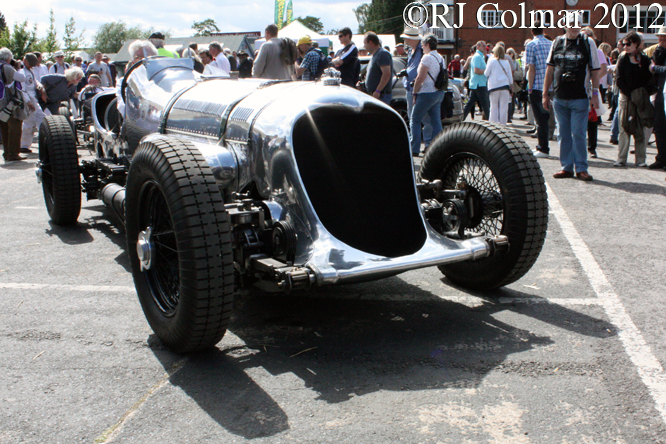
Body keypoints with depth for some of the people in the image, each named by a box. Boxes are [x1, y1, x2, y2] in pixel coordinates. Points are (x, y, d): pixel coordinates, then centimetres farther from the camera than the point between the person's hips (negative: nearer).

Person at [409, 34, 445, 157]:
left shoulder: (427, 57, -13)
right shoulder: (440, 58, 15)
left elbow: (420, 78, -17)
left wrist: (415, 93, -8)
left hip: (427, 93, -9)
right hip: (439, 93, 9)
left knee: (414, 120, -1)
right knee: (436, 122, 8)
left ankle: (414, 149, -4)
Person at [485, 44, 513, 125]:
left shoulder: (492, 60, -2)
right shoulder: (506, 62, 7)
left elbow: (486, 74, 0)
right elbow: (510, 76, 10)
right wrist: (511, 86, 18)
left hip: (493, 86, -2)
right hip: (505, 86, 2)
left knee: (494, 107, 4)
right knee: (504, 107, 2)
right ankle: (503, 124, 3)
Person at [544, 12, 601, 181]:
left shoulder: (588, 43, 1)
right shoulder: (557, 42, 9)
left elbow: (594, 70, 2)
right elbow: (550, 69, 12)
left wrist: (595, 93, -4)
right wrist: (545, 94, 10)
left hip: (580, 98, -3)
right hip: (559, 98, 3)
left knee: (578, 134, -4)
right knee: (564, 134, 7)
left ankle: (581, 168, 6)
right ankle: (566, 167, 16)